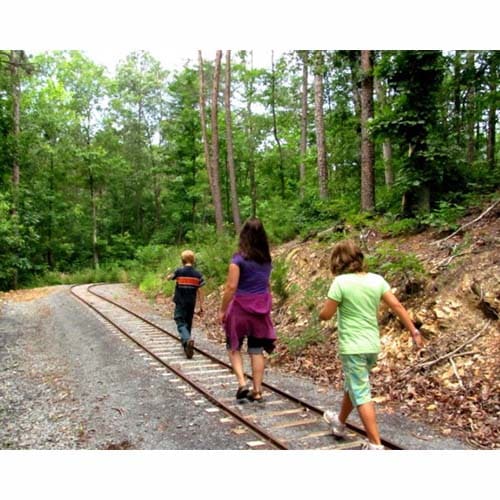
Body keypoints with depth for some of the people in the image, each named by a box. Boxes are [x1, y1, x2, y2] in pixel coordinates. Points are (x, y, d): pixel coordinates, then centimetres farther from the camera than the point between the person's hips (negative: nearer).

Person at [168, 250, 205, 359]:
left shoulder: (179, 271, -9)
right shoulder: (198, 274, -3)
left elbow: (169, 277, 10)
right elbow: (200, 292, -3)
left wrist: (172, 274, 33)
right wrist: (201, 307, 1)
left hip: (180, 304, -3)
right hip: (191, 304, 3)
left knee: (181, 324, -5)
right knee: (188, 324, 19)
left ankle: (188, 340, -32)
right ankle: (186, 344, 29)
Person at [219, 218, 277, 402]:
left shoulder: (239, 258, -14)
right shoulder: (267, 258, 3)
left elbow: (231, 287, -16)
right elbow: (266, 283, 7)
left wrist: (222, 310, -7)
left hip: (241, 306, -4)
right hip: (262, 307, 5)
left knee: (234, 347, 14)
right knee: (257, 350, 10)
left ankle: (242, 383, 0)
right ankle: (257, 390, 14)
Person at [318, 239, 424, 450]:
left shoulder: (341, 282, -15)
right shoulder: (377, 279, -1)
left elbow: (325, 315, -12)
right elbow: (397, 306, -1)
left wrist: (325, 307, 10)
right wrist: (414, 331, 6)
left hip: (353, 347, -7)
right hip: (373, 346, 7)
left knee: (361, 394, 0)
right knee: (353, 386, 25)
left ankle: (376, 444, 1)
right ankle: (340, 422, 44)